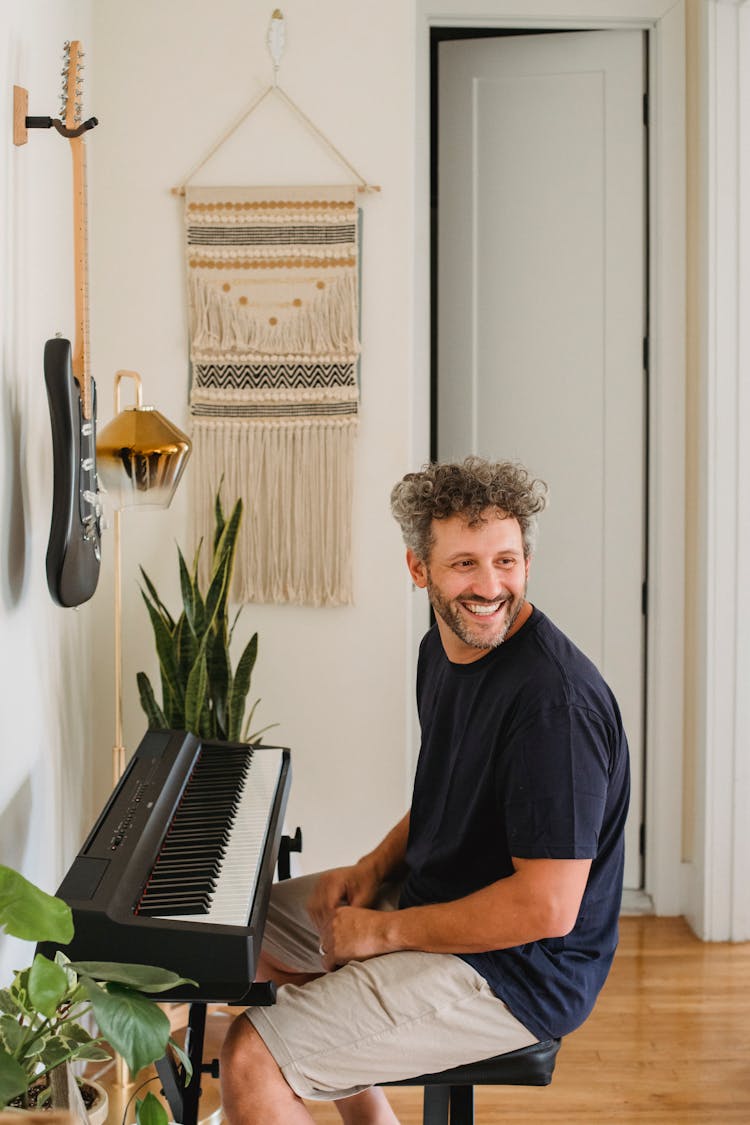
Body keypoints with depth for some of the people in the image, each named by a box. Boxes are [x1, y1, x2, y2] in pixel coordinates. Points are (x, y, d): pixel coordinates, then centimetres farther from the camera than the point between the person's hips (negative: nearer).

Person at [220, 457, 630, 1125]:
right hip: (433, 897, 10)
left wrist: (386, 931, -20)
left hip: (516, 968, -10)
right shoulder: (444, 648, 3)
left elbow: (547, 908, -30)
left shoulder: (555, 698, -28)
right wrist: (375, 866, 2)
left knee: (251, 1061, -19)